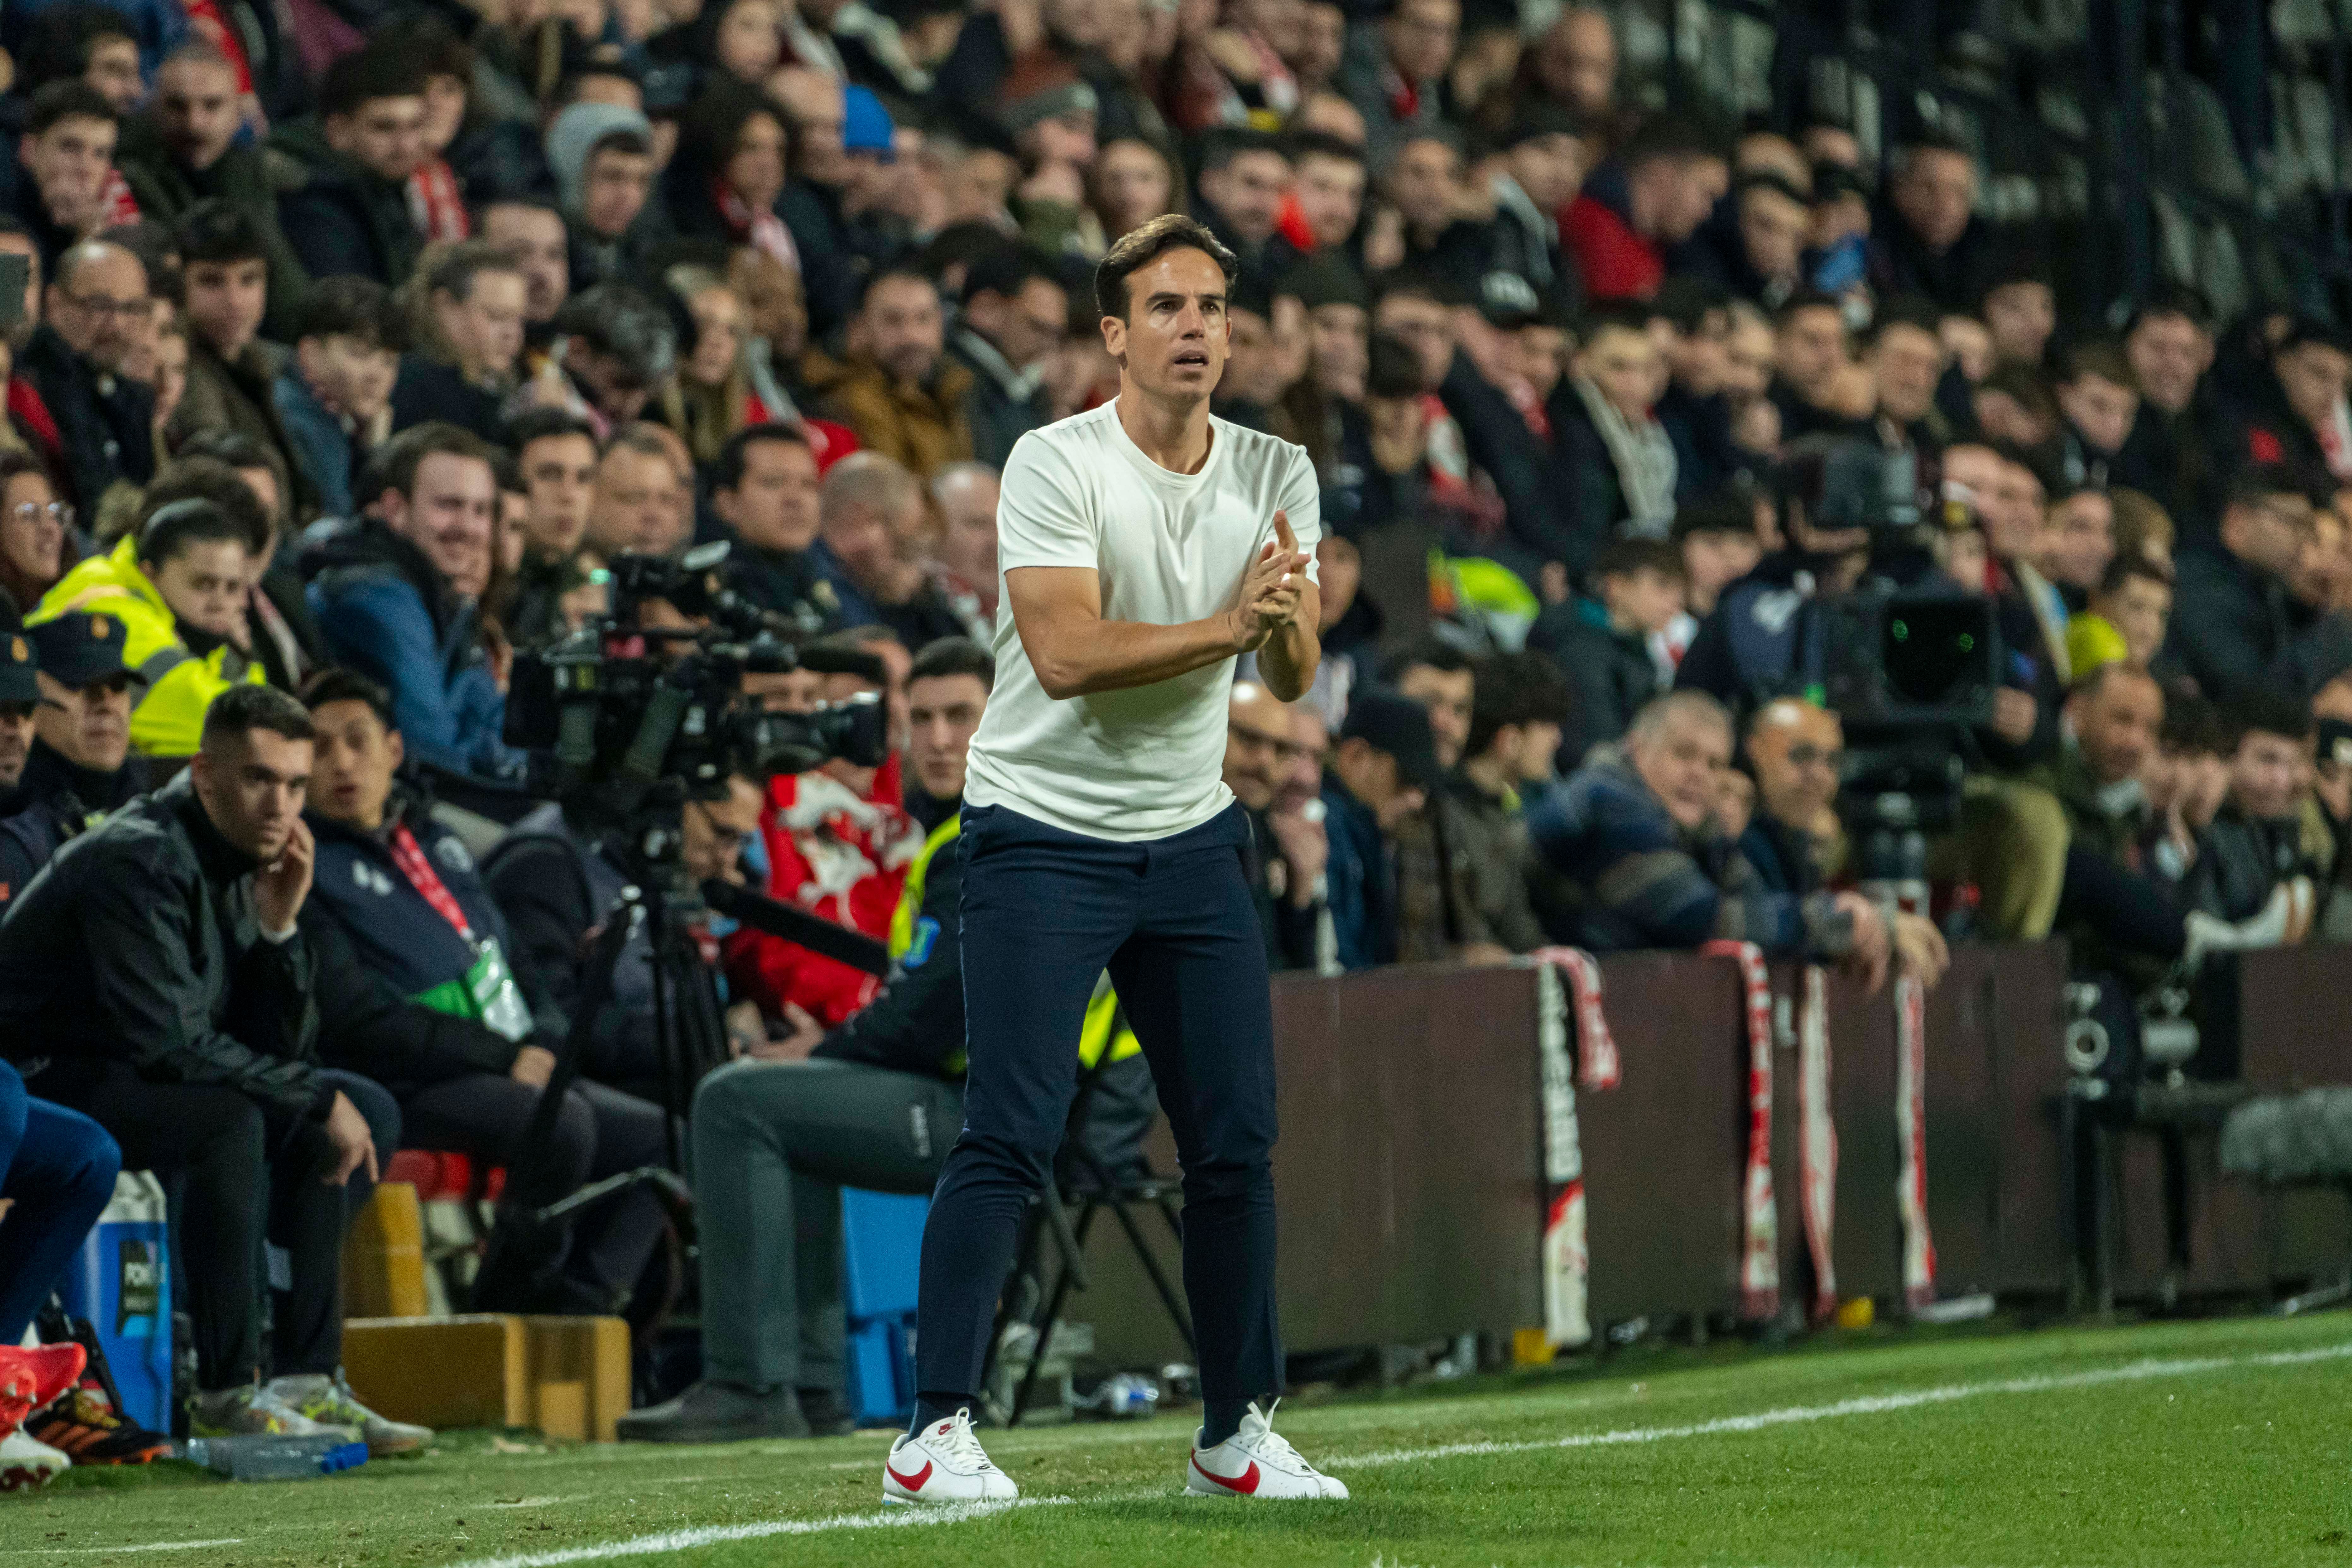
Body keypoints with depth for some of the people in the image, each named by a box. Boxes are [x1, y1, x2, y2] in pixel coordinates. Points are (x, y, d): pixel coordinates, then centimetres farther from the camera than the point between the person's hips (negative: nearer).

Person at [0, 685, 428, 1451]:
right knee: (228, 1119, -33)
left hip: (132, 1080, 10)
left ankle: (306, 1379, -3)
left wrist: (279, 925, -11)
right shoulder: (140, 863, -22)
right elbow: (168, 1045, -28)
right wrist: (317, 1100, -20)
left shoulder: (242, 863, 6)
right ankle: (228, 1395, -28)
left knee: (364, 1107, 4)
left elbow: (280, 1048, 4)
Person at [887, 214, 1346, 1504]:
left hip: (1192, 840, 5)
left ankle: (1236, 1432, 15)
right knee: (1009, 1139, -12)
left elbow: (1292, 680, -1)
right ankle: (932, 1435, -9)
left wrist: (1288, 619, -23)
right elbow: (1065, 655, -23)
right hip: (1042, 838, -5)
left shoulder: (1276, 475, 4)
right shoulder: (1055, 464, -12)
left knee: (1238, 1142, 3)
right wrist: (1226, 626, -29)